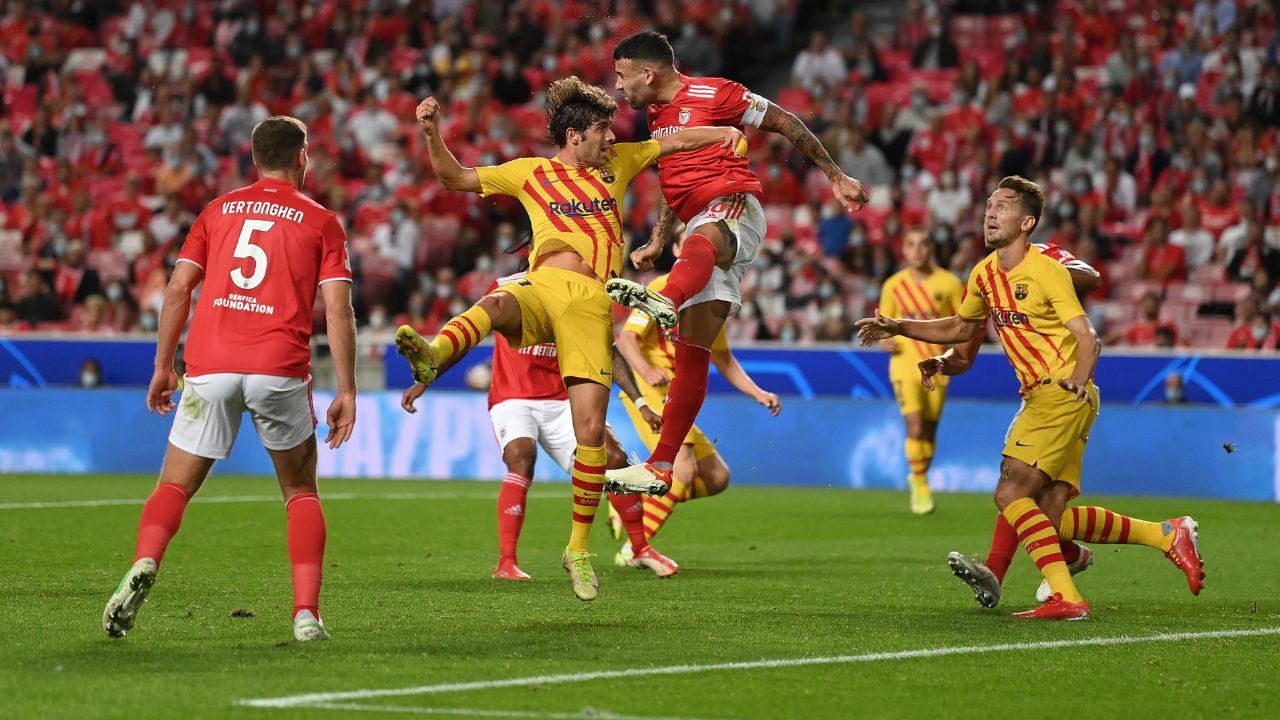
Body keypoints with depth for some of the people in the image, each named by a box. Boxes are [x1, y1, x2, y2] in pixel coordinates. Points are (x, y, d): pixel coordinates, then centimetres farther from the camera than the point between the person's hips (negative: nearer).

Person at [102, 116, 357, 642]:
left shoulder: (219, 210, 17)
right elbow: (338, 310, 1)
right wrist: (346, 391, 2)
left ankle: (143, 566, -22)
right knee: (301, 493, 15)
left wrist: (162, 366, 15)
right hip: (281, 367, -1)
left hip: (210, 366, 1)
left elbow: (178, 288, 10)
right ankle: (306, 614, 1)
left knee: (174, 486, 8)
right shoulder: (321, 222, 10)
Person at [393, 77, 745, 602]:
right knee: (497, 304, -40)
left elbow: (671, 143, 31)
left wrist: (724, 134, 15)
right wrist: (432, 134, 4)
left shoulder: (616, 162, 23)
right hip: (541, 288, -1)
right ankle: (431, 359, -70)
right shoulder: (531, 173, 17)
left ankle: (579, 549, 7)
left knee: (591, 430, -6)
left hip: (590, 303, 1)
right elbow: (456, 177, 18)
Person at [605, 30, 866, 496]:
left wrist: (835, 177, 2)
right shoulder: (657, 117, 23)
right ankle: (662, 466, -1)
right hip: (702, 227, 8)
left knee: (702, 241, -44)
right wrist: (656, 244, 30)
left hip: (734, 208, -8)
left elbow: (784, 123, 2)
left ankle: (665, 303, -78)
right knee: (692, 352, 2)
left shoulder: (711, 94, -2)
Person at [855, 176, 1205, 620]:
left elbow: (1088, 338, -14)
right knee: (1051, 516, 2)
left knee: (1011, 494, -16)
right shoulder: (985, 275, 11)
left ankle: (1065, 597, -17)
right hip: (1039, 398, 8)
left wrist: (1078, 378, -32)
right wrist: (896, 327, 19)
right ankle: (1169, 536, 10)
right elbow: (961, 328, 27)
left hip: (1064, 396, -8)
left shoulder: (1047, 271, -11)